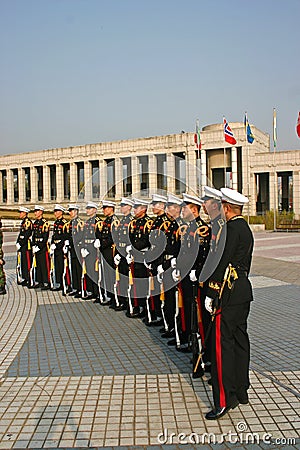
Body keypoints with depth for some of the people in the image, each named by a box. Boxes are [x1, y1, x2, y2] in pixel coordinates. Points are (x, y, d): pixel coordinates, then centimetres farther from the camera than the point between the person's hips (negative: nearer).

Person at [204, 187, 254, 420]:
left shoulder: (232, 229, -16)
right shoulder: (245, 228, 14)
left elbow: (222, 263, -20)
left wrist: (211, 294, -17)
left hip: (229, 292, -10)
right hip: (243, 290, 10)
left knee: (223, 343, -6)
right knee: (240, 340, 15)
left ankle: (225, 400, -3)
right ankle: (241, 390, 26)